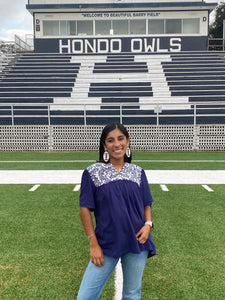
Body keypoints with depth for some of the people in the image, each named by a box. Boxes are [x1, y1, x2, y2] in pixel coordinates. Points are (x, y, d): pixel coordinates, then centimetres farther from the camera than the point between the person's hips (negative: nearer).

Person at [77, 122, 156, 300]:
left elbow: (147, 204, 11)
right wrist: (93, 243, -7)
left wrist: (148, 224, -7)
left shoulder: (138, 172, 3)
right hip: (106, 244, -2)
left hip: (137, 243, 2)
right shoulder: (93, 173, -5)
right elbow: (85, 208, -4)